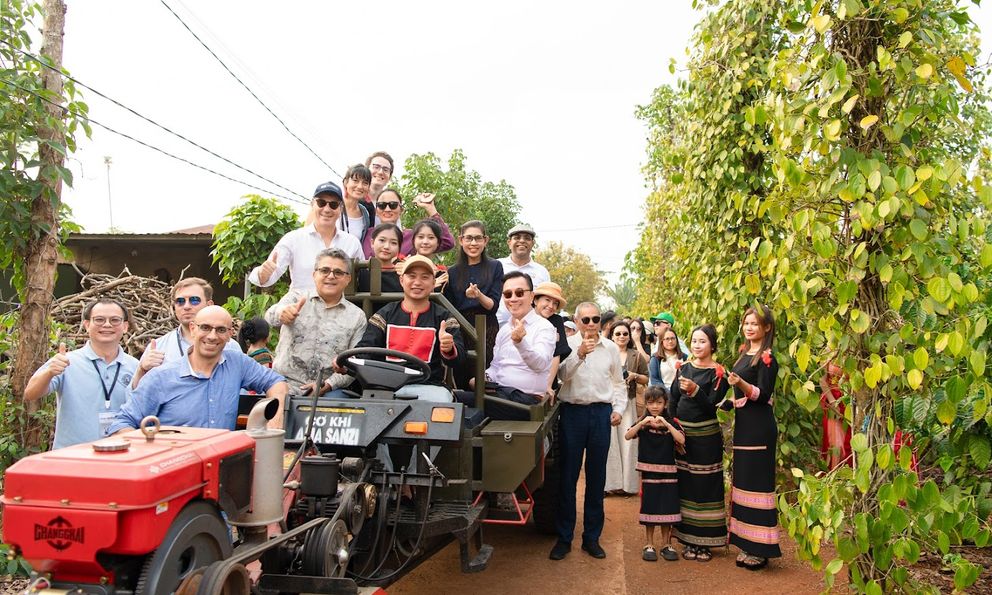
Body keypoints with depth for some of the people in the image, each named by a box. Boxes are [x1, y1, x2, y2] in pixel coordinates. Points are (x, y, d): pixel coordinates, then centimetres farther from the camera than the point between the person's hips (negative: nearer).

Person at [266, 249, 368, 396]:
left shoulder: (357, 316, 9)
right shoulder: (296, 297, 8)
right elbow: (271, 317, -13)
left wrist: (328, 384, -11)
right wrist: (282, 313, -37)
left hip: (329, 390, 0)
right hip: (286, 383, 0)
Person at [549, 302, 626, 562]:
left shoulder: (611, 348, 10)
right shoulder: (567, 345, 0)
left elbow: (618, 383, 17)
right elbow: (562, 374, -14)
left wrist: (618, 408, 5)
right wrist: (579, 354, -26)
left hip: (601, 412, 3)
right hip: (573, 412, -2)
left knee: (596, 477, 9)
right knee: (568, 476, 2)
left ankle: (592, 537, 21)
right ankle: (564, 537, 14)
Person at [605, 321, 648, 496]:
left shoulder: (636, 356, 11)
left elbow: (646, 379, 14)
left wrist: (635, 376, -4)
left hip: (628, 402, 2)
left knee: (627, 441, -1)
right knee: (609, 441, -4)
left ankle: (626, 483, 8)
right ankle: (610, 482, 3)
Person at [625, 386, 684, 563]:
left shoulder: (672, 422, 1)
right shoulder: (643, 422, 0)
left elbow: (681, 440, -15)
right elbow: (627, 436, -14)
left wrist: (666, 424, -24)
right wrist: (642, 423, -27)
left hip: (668, 472, 1)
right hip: (648, 471, 0)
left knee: (667, 508, 6)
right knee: (649, 507, 5)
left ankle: (667, 545, 21)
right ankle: (649, 545, 17)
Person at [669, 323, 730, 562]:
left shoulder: (717, 373, -4)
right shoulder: (683, 368, 8)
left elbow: (711, 405, -14)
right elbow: (672, 400, 9)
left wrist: (694, 390, -28)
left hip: (706, 435, -4)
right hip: (682, 432, 4)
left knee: (705, 486, 1)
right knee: (685, 485, 7)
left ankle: (705, 542, 11)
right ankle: (688, 540, 18)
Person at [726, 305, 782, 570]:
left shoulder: (766, 358, -12)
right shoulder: (745, 354, 13)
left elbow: (762, 394, -19)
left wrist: (741, 384, -33)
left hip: (759, 428, -9)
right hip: (743, 424, 9)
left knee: (756, 482, -5)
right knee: (743, 480, 11)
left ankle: (760, 550, 4)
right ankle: (747, 545, 20)